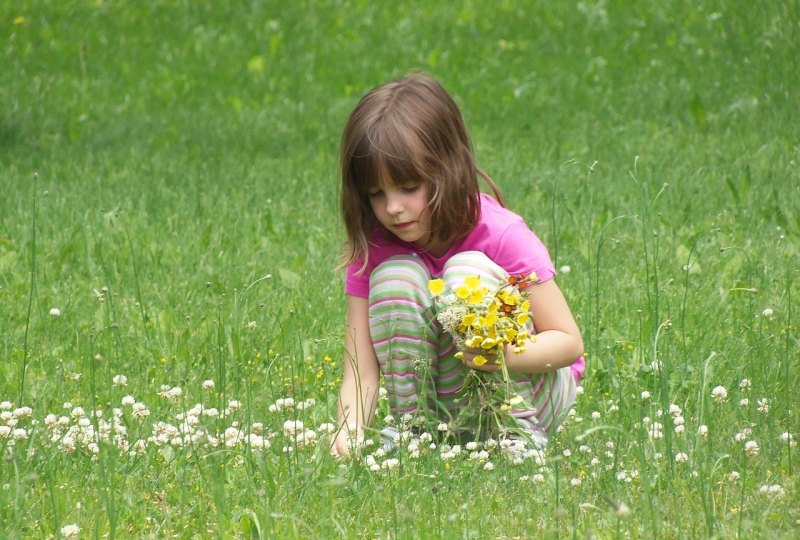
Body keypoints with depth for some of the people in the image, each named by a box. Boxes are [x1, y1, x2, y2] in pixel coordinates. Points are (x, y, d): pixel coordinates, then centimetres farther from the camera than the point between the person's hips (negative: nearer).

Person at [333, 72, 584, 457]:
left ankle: (519, 434, -21)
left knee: (467, 271, -27)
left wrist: (504, 354, -38)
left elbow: (569, 341, -18)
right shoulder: (372, 250, -10)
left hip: (530, 390, -3)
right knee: (395, 274, -21)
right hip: (438, 401, 3)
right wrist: (349, 432, -37)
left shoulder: (501, 235, -20)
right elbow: (361, 371, -15)